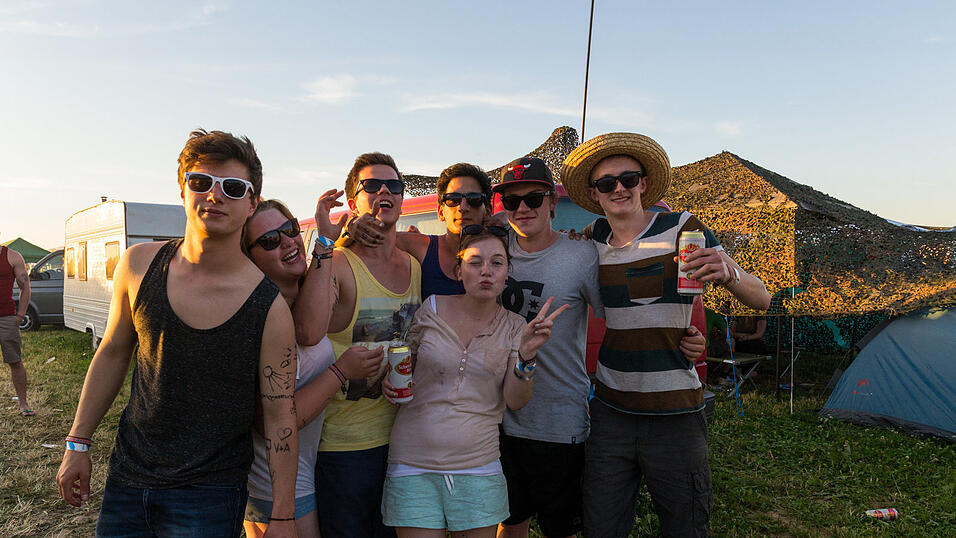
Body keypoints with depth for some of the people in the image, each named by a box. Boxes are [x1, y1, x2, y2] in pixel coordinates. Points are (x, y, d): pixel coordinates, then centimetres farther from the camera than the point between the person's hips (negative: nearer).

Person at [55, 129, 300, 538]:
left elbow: (279, 417, -13)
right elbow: (112, 354, 8)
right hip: (126, 477, 4)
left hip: (209, 496, -3)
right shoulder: (138, 265, -5)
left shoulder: (270, 306, -17)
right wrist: (78, 444, 10)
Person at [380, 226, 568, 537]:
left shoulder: (513, 327, 2)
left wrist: (527, 353, -22)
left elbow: (515, 401, -7)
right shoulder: (432, 309, -1)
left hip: (478, 469, 1)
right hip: (414, 464, -1)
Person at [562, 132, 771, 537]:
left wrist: (728, 275, -28)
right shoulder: (594, 238, 5)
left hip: (675, 415, -3)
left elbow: (761, 300, -8)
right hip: (610, 410, 3)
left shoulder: (681, 229, -7)